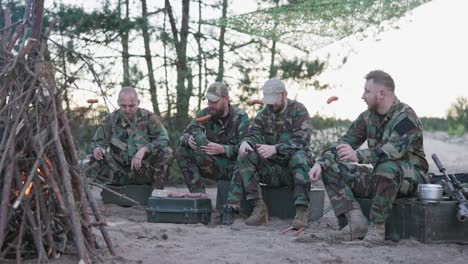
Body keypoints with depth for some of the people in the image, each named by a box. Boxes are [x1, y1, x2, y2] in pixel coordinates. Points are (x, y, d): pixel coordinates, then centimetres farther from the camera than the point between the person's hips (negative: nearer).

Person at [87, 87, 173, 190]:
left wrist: (144, 149, -26)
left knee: (167, 153, -25)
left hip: (144, 172, -1)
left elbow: (164, 138, -9)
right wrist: (97, 148, -20)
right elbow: (98, 141, 7)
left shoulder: (148, 117, -1)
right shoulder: (112, 119, 4)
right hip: (119, 172, 1)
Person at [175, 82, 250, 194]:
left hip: (232, 167, -6)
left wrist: (223, 149, -31)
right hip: (213, 166, 6)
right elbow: (185, 134, 0)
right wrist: (188, 139, -25)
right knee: (181, 152, -16)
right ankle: (198, 193, -21)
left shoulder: (241, 117, -9)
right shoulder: (204, 114, 4)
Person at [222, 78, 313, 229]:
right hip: (270, 169, 4)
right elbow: (253, 134, 0)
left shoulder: (298, 110, -6)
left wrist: (275, 148, -35)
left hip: (293, 169, -4)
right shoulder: (264, 114, 10)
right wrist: (245, 142, -27)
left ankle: (302, 210, -34)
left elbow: (302, 140, -20)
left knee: (299, 157, -36)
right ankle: (259, 206, -22)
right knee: (245, 157, -19)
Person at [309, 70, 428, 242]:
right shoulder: (368, 117, 7)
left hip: (410, 176, -8)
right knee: (330, 168, -5)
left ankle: (377, 225, -27)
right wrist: (321, 162, -11)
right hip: (379, 176, 8)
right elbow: (344, 143, 7)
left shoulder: (405, 116, -17)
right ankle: (356, 221, -20)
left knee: (387, 167, -41)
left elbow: (395, 149, -33)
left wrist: (358, 156, -44)